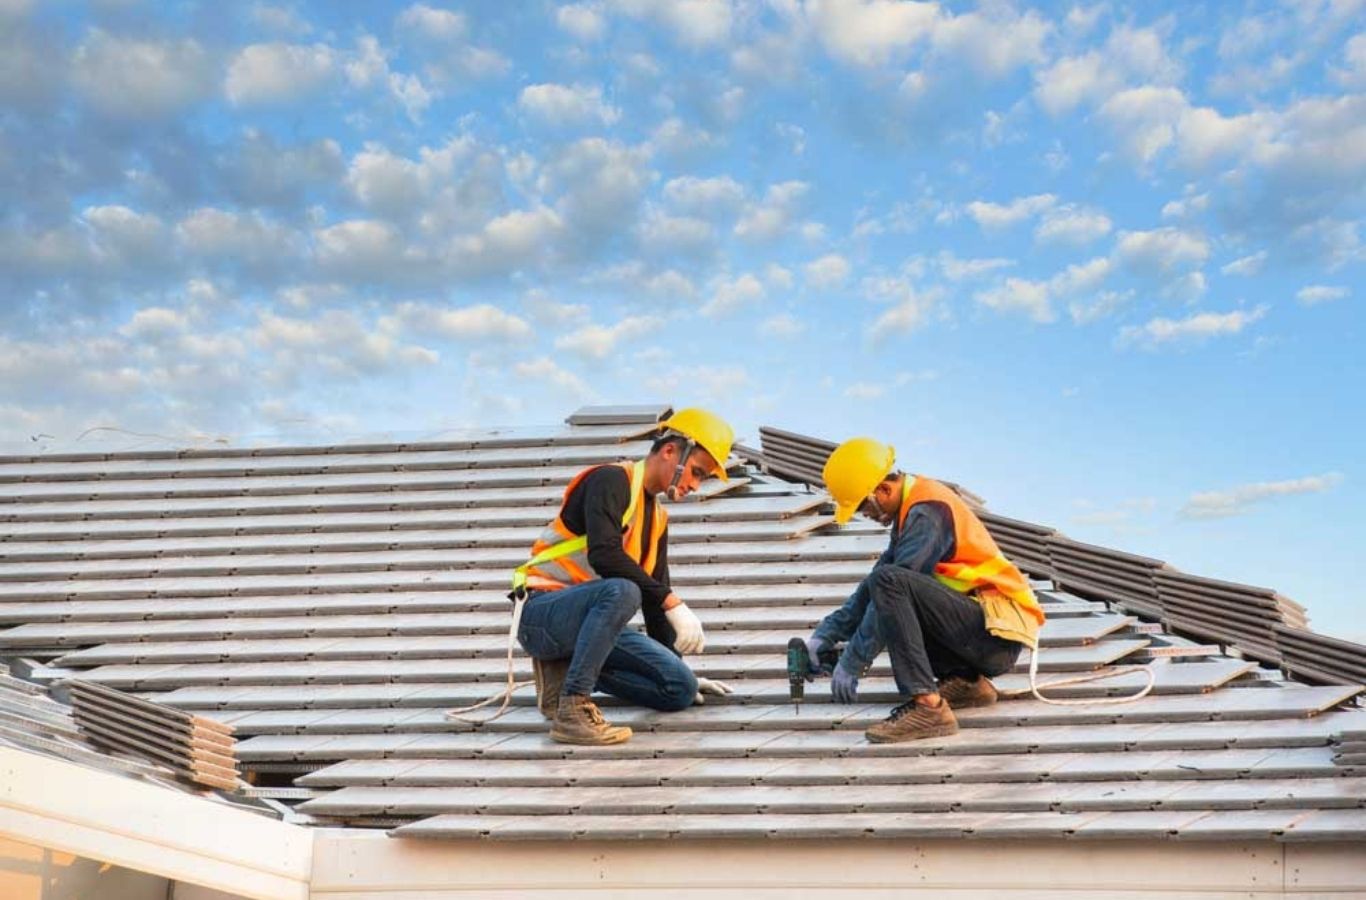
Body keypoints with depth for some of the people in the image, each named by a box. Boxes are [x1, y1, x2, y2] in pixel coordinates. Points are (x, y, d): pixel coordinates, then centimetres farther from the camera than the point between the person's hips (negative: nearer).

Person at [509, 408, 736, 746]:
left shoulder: (658, 517, 14)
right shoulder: (611, 480, -11)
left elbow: (654, 598, 20)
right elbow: (604, 554, -27)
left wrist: (678, 670, 19)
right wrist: (673, 603, -29)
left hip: (588, 616, 8)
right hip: (542, 611, -8)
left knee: (681, 689, -6)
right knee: (621, 591, -38)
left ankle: (565, 668, 6)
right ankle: (571, 712, -30)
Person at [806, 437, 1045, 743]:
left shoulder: (926, 512, -16)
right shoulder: (913, 504, 13)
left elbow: (885, 583, -20)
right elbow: (872, 588, 16)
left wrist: (852, 662, -15)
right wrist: (827, 633, 10)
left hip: (998, 633, -10)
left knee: (888, 581, -26)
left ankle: (927, 706, -26)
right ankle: (966, 681, 9)